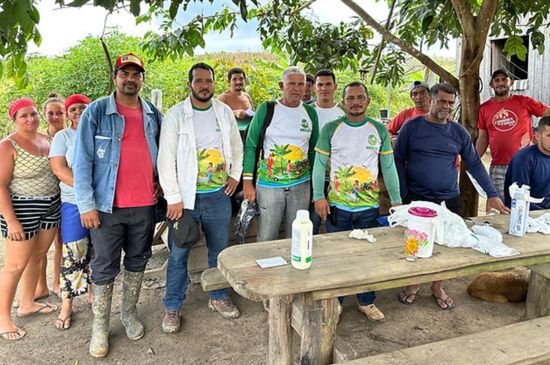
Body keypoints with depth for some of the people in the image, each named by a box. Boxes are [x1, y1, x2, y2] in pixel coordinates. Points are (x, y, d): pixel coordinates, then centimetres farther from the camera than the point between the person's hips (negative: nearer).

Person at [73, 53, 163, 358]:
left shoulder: (154, 115, 7)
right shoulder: (96, 112, -4)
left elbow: (162, 151, 20)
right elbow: (82, 160, -7)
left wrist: (159, 181, 7)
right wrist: (86, 204, -11)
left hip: (145, 205, 4)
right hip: (107, 206, -3)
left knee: (137, 261, 15)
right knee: (104, 268, 6)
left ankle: (129, 313, 34)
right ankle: (100, 326, 22)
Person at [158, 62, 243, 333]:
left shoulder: (225, 112, 5)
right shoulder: (176, 115, -7)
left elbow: (237, 147, 18)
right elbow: (166, 159, -10)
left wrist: (235, 175, 7)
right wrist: (173, 198, -13)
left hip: (219, 195, 4)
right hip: (186, 197, -3)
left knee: (219, 249, 15)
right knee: (179, 254, 5)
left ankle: (219, 297, 35)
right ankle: (172, 307, 23)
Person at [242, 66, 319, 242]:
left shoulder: (310, 112, 6)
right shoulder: (266, 109, -4)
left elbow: (313, 150, 13)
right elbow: (251, 145, -2)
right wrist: (247, 181, -8)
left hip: (301, 185, 3)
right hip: (268, 184, -3)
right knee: (266, 239, 5)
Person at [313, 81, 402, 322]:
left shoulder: (380, 130, 3)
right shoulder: (331, 129, -2)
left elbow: (389, 167, 5)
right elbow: (320, 164, -2)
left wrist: (396, 200, 3)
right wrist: (319, 196, -10)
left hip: (369, 206, 2)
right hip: (337, 206, -1)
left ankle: (367, 302, 31)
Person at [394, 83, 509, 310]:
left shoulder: (459, 132, 5)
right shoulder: (411, 127, -3)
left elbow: (474, 163, 8)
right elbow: (398, 160, -3)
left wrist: (492, 194, 2)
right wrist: (401, 194, -10)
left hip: (448, 199, 3)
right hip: (415, 199, -2)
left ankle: (437, 287, 30)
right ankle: (413, 284, 28)